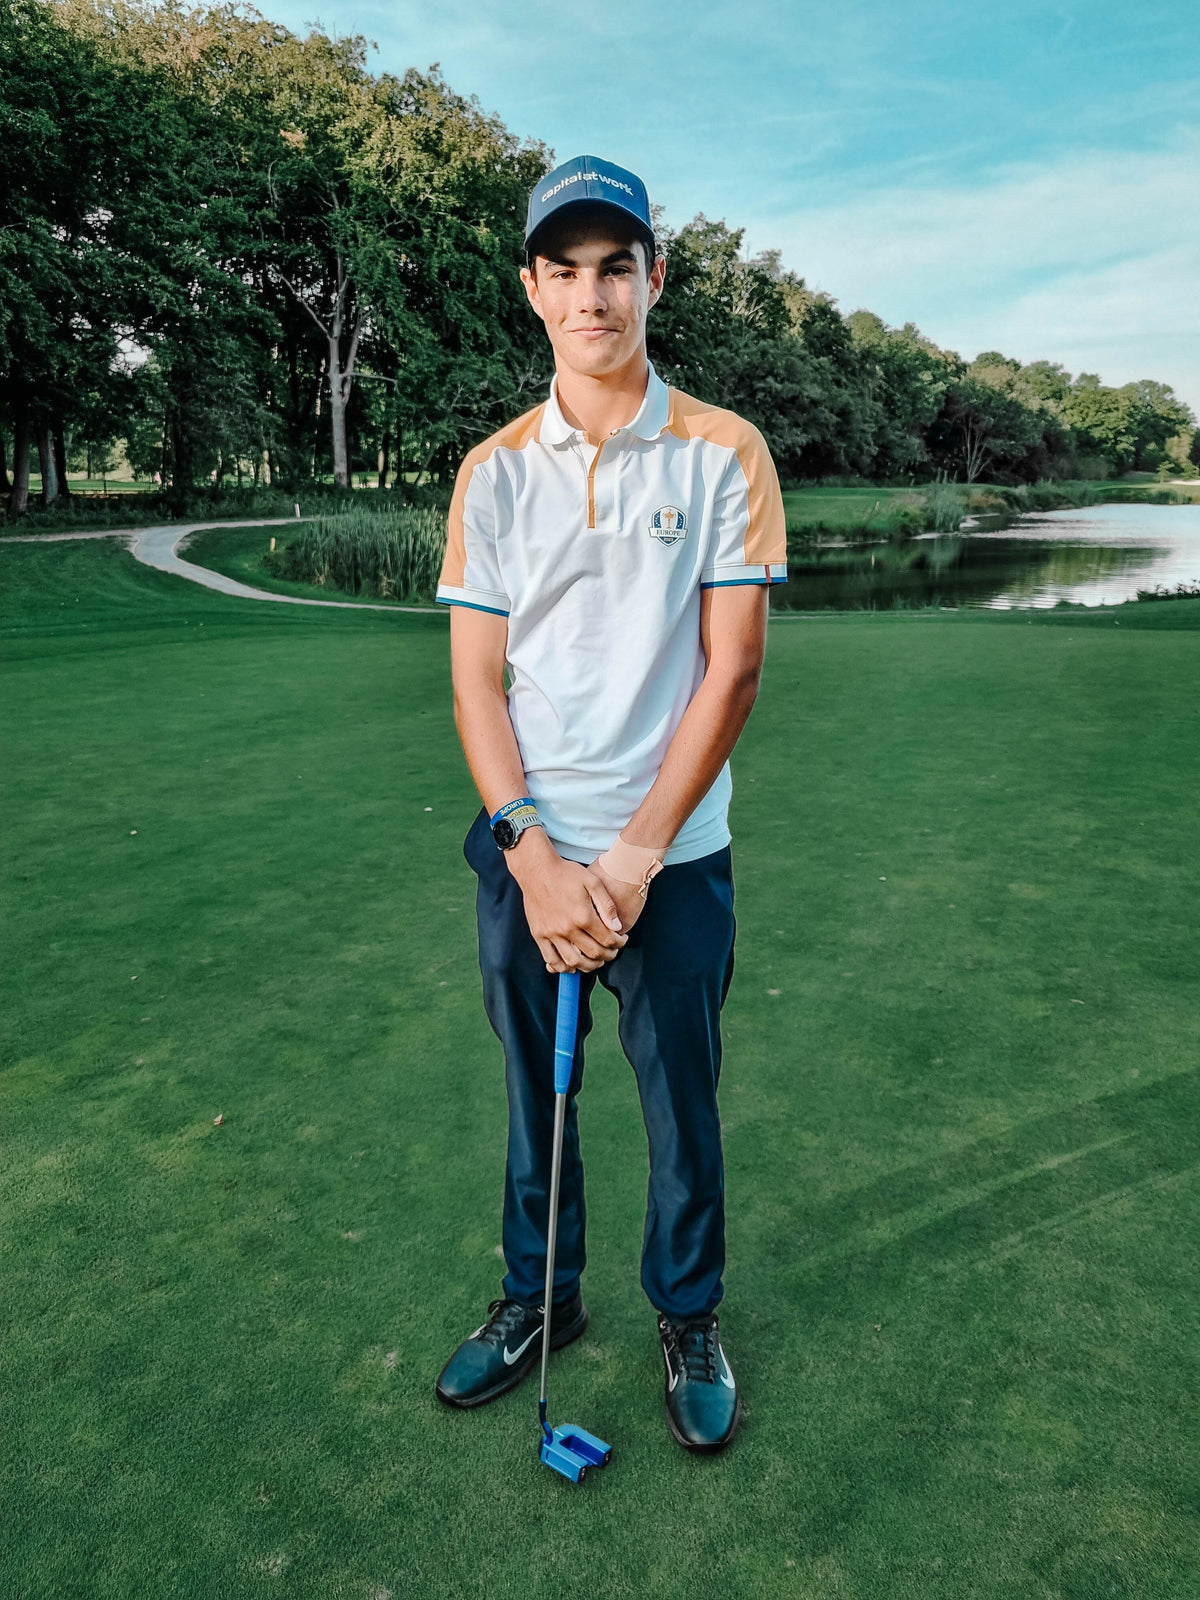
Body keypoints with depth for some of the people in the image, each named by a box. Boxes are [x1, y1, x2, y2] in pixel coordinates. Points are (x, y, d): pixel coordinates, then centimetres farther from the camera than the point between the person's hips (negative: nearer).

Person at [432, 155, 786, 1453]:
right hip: (521, 855, 2)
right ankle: (539, 1299, 39)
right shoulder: (493, 470, 4)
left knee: (679, 1103, 11)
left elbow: (731, 669, -7)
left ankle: (689, 1319, 35)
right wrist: (534, 856, -12)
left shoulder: (724, 454, -2)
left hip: (672, 859, -2)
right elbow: (475, 679, 1)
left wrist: (631, 858, -13)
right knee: (536, 1091, 16)